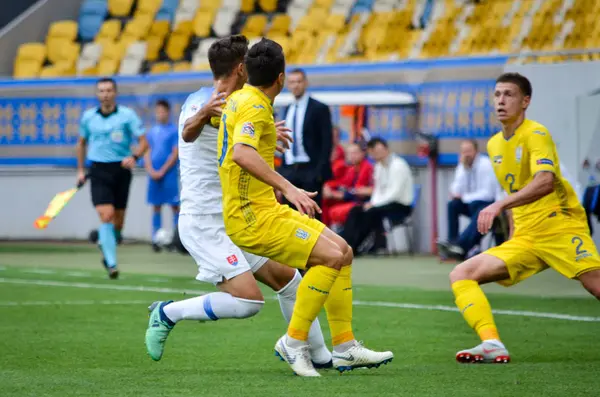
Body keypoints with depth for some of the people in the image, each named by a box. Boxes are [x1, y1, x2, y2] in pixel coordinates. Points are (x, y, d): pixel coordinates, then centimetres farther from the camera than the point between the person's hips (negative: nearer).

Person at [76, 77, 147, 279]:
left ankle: (106, 250, 35)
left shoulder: (127, 115, -3)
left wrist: (134, 157, -26)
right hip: (99, 171, 0)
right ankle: (111, 263, -14)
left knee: (118, 222, 6)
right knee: (106, 216, -17)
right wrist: (80, 169, 18)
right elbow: (82, 143, 22)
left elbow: (143, 142, -7)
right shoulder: (88, 117, 6)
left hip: (121, 170, 0)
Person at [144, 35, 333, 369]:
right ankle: (168, 313, -5)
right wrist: (202, 114, -61)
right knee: (249, 300, -20)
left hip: (232, 222, 10)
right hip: (205, 224, -10)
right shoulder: (200, 100, -17)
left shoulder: (229, 108, 13)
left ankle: (320, 356, 22)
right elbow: (188, 132, -41)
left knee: (288, 278, 11)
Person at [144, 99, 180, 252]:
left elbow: (175, 154, -5)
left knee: (174, 206, -7)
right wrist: (151, 170, -4)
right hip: (154, 174, 4)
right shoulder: (152, 132, 13)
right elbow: (147, 152, 12)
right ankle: (156, 239, 8)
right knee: (156, 207, 6)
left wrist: (162, 171, -10)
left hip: (169, 174, -4)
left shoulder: (174, 131, 0)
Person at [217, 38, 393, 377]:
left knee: (343, 250, 7)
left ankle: (345, 347, 9)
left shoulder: (241, 99, 14)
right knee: (330, 256, -20)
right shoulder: (255, 107, -16)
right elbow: (242, 154, -35)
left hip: (266, 209, 10)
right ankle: (294, 341, -11)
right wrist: (288, 188, -37)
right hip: (251, 217, -10)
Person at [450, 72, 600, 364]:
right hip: (524, 240, 7)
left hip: (561, 227, -7)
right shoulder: (494, 145, 16)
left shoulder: (536, 134, -6)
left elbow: (546, 181, -25)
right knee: (461, 275, -7)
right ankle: (493, 346, -22)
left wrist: (500, 205, -35)